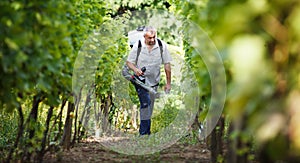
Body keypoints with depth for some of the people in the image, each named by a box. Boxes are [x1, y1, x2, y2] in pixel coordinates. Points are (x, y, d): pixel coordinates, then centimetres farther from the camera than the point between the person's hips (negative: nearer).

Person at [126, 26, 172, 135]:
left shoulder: (162, 45, -7)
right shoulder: (137, 46, -10)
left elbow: (167, 64, 0)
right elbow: (129, 62, -3)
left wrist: (168, 83, 1)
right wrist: (135, 69, -25)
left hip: (154, 81, 3)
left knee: (150, 106, 11)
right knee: (145, 102, -19)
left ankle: (147, 131, 24)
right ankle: (144, 133, -18)